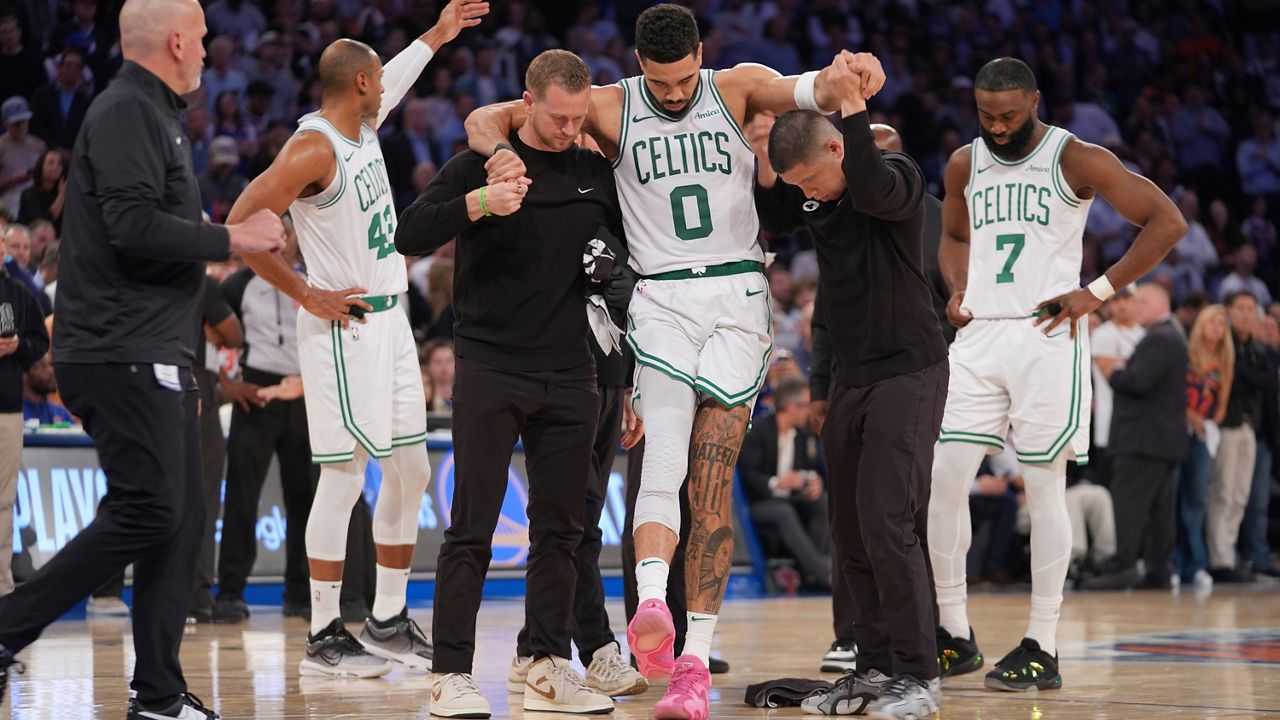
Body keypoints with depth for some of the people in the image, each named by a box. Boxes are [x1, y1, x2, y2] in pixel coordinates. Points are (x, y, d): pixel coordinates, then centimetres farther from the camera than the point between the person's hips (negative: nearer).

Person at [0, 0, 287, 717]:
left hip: (155, 361, 10)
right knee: (147, 511, -14)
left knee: (182, 520, 7)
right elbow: (133, 226, -23)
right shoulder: (127, 112, -11)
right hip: (123, 356, -10)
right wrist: (229, 238, -11)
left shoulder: (152, 115, 22)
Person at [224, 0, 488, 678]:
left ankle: (388, 622, 19)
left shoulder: (363, 125, 9)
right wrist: (308, 296, -18)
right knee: (344, 478, -7)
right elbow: (242, 224, -22)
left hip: (390, 320, 9)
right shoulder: (314, 147, -18)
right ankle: (323, 636, -1)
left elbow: (390, 81, 35)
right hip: (345, 326, -9)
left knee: (410, 470, 11)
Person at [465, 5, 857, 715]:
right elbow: (486, 117, 3)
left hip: (738, 296, 0)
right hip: (661, 301, 0)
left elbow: (811, 90, -13)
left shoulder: (737, 89, 5)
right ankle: (651, 604, -40)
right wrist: (499, 151, -21)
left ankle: (695, 657, -6)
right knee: (665, 456, -20)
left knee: (712, 481, -4)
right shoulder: (611, 108, 4)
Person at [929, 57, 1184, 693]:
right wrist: (958, 289, 10)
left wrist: (1098, 291, -11)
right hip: (979, 335, 5)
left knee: (1044, 487, -4)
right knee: (943, 480, -2)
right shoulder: (964, 165, 11)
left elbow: (1167, 222, -7)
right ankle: (954, 635, 10)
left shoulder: (1076, 160, -6)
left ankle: (1042, 648, 1)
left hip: (1047, 336, -5)